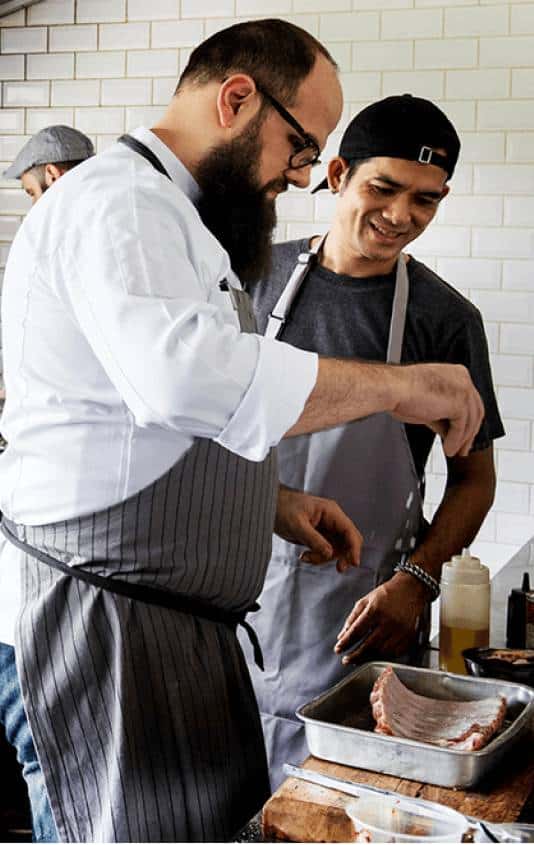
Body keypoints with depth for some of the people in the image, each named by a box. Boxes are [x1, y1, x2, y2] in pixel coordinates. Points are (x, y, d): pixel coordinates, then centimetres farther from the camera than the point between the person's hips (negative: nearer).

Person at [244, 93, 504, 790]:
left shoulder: (444, 318, -5)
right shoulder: (261, 276, 1)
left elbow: (474, 475, 0)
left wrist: (416, 581, -14)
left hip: (357, 610, -2)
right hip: (240, 577, 2)